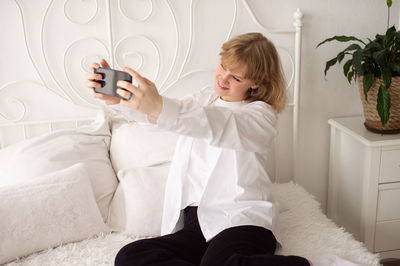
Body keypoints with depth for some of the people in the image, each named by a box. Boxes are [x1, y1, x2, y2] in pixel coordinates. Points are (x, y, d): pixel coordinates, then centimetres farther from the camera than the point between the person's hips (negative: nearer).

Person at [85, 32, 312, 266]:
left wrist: (159, 108, -40)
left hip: (242, 220, -5)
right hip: (196, 223, 5)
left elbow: (223, 126, -22)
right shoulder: (202, 101, 19)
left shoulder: (262, 114, 0)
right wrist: (115, 97, -21)